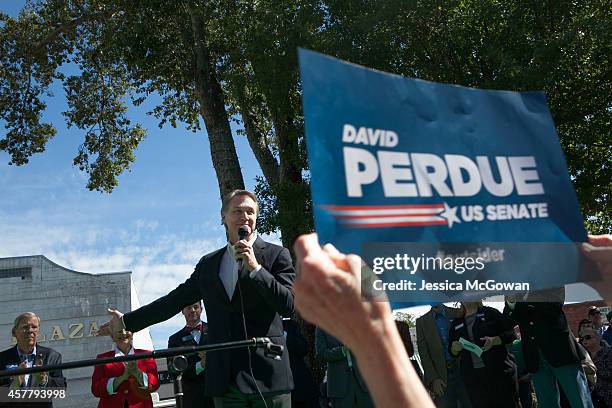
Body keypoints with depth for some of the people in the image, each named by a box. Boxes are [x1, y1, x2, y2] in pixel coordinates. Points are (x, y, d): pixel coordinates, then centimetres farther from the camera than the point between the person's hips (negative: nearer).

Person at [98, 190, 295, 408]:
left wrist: (255, 267, -14)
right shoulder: (208, 263, 16)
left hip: (268, 375, -3)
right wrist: (126, 321, 21)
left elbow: (288, 305, -7)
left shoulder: (276, 255, 3)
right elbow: (174, 300, 20)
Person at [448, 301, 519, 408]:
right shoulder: (456, 323, 15)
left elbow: (511, 333, 0)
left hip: (499, 371, -3)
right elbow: (452, 353, 19)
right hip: (472, 377, 3)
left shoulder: (490, 313, 5)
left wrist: (494, 340, -18)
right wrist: (455, 348, -5)